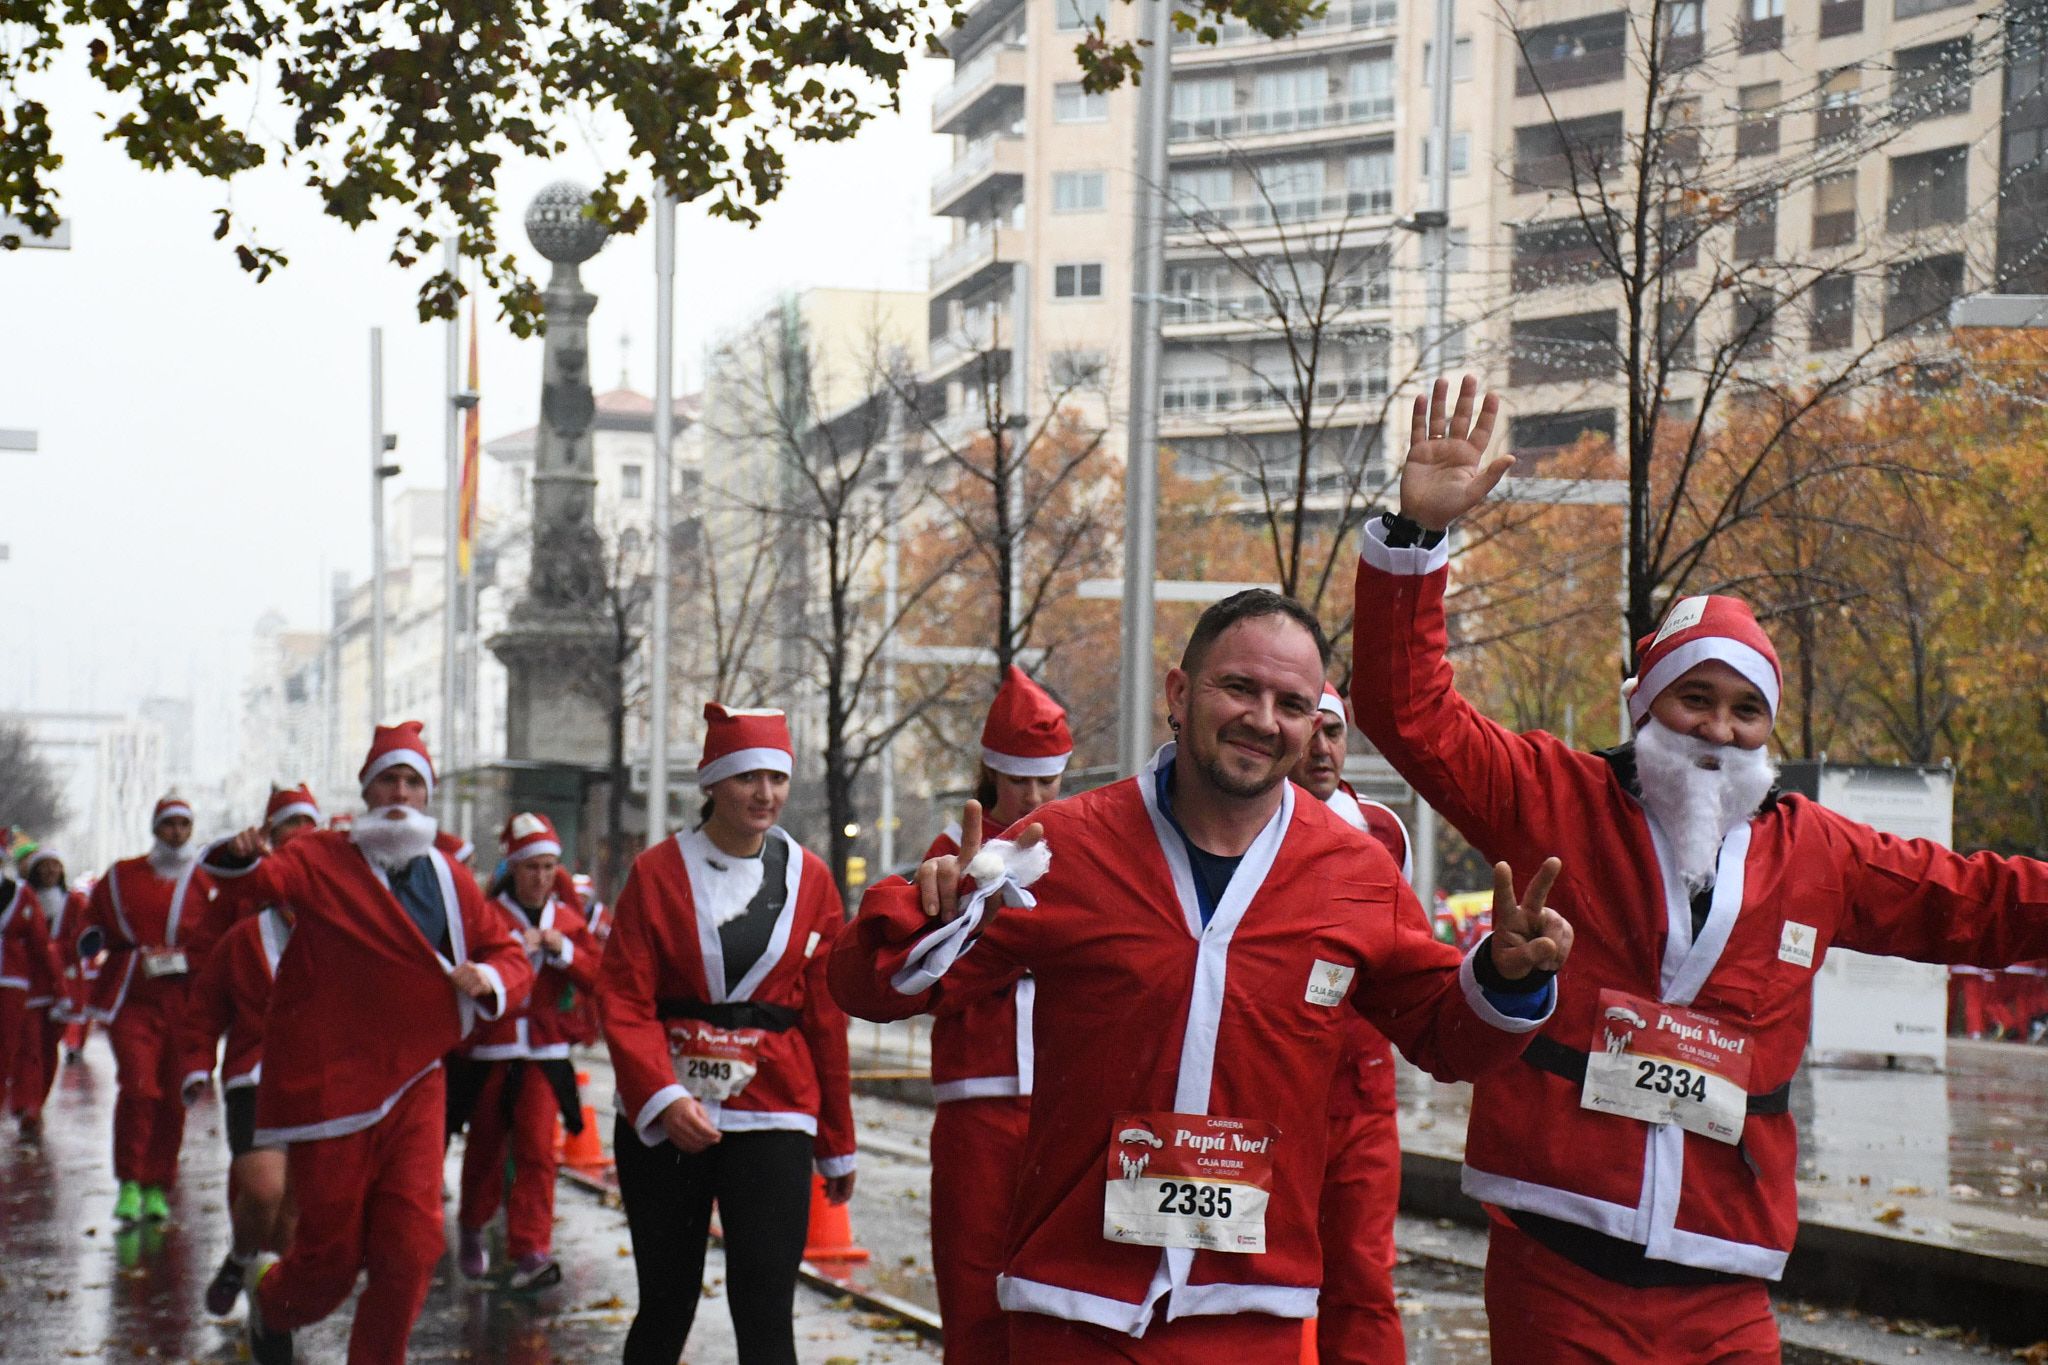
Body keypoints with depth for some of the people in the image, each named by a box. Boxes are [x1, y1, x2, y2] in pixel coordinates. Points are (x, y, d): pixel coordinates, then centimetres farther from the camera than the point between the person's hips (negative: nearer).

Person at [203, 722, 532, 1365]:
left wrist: (490, 979, -9)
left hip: (414, 1084, 3)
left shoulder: (450, 879, 10)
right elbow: (257, 884, -17)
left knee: (412, 1247, -4)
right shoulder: (322, 859, -1)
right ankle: (269, 1292, 39)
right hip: (329, 1087, -3)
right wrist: (242, 858, -40)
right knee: (332, 1251, 4)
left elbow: (510, 953, 14)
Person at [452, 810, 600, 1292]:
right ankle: (472, 1231, 34)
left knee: (537, 1149, -10)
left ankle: (532, 1250, -11)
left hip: (545, 1053, 2)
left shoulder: (569, 918, 9)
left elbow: (596, 977, 3)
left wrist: (562, 950, -11)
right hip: (490, 1052, -2)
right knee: (485, 1147, 10)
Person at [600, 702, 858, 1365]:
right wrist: (662, 1098, -21)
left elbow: (826, 1019, 8)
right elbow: (624, 999, -6)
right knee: (665, 1307, 8)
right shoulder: (657, 872, 0)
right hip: (661, 1118, 0)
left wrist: (837, 1144, 11)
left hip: (771, 1117, 0)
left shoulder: (809, 879, 5)